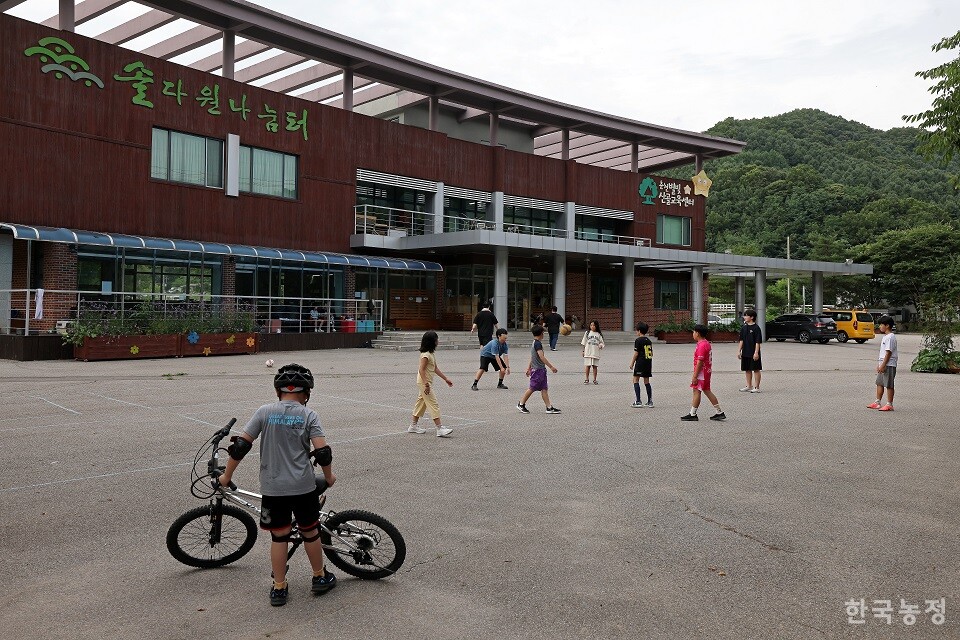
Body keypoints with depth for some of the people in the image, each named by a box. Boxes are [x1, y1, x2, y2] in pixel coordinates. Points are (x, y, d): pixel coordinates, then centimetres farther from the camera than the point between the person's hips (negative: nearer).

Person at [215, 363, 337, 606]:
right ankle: (320, 578, 31)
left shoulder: (265, 412, -3)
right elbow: (322, 451, -11)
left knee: (279, 536, 11)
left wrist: (226, 475, 7)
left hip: (273, 487, 1)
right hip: (303, 486, 0)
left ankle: (279, 588, 19)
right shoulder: (308, 415, -5)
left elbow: (241, 445, -5)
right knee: (310, 532, 16)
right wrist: (328, 476, 6)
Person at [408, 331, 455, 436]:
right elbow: (421, 370, -24)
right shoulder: (426, 355, -20)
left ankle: (413, 426, 24)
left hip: (427, 383, 10)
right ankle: (439, 429, -12)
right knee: (434, 404, -11)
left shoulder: (431, 354, 11)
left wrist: (446, 379, 17)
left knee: (421, 403, 16)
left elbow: (435, 368, 17)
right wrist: (426, 384, -28)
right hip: (424, 383, -10)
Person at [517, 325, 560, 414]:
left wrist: (529, 368, 27)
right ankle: (521, 404, 10)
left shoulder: (534, 343, 14)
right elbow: (541, 357, -25)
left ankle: (549, 407, 4)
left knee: (544, 389, 5)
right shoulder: (538, 344, -16)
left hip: (541, 370, 10)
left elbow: (532, 357, 21)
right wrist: (551, 367, -25)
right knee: (532, 388, -1)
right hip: (537, 370, -10)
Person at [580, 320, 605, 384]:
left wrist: (601, 345, -13)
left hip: (596, 353, 0)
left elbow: (601, 342, 10)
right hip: (588, 353, 0)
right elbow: (584, 343, 8)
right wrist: (583, 351, 5)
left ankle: (594, 380, 13)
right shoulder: (587, 333, 6)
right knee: (587, 366, 1)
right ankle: (586, 379, 10)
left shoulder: (599, 334, 6)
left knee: (595, 366, 4)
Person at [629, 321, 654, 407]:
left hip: (640, 362, -7)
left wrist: (632, 363, -3)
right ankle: (650, 401, 11)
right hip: (648, 363, 7)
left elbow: (636, 353, -11)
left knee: (635, 380, -1)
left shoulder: (638, 340, -10)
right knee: (646, 382, 12)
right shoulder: (648, 340, 11)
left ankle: (638, 401, -9)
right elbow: (651, 353, 13)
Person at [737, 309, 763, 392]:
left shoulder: (756, 328, -10)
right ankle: (749, 386, 22)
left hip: (753, 353, -7)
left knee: (756, 370, 1)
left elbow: (758, 342, -12)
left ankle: (757, 387, 6)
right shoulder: (744, 328, 9)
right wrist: (739, 351, 7)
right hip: (745, 353, 7)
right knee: (747, 370, 12)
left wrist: (756, 352, -17)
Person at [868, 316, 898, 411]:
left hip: (889, 365, -10)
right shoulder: (885, 336, 16)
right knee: (879, 383, 13)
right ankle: (877, 402, 19)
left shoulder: (890, 337, -16)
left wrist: (883, 365, -22)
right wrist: (880, 364, 22)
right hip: (884, 364, 10)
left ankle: (889, 404, 1)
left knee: (889, 385, -4)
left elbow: (888, 352, -20)